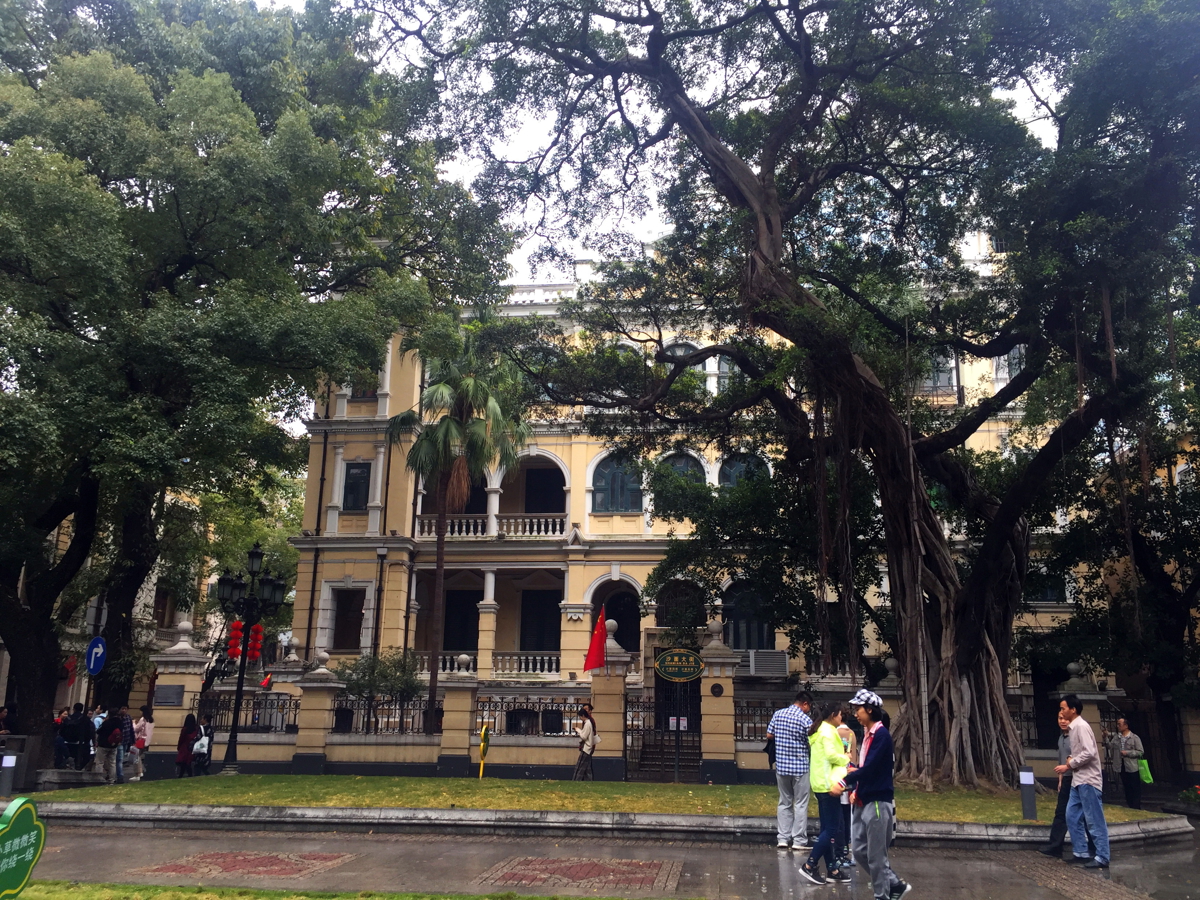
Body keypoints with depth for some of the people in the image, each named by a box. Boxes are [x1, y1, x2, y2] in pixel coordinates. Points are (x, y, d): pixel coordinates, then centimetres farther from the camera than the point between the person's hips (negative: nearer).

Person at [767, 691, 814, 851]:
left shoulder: (778, 714, 2)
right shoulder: (805, 719, -12)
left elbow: (769, 735, 7)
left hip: (781, 765, 4)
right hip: (800, 766, -4)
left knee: (784, 802, 13)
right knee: (800, 804, 4)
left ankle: (782, 839, 12)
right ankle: (799, 840, 4)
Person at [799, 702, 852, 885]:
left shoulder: (819, 730, 18)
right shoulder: (828, 731, -13)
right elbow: (831, 755, -23)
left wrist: (842, 754, 8)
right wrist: (846, 758, -6)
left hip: (821, 783, 10)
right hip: (828, 784, -10)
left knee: (827, 828, 11)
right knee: (831, 829, -7)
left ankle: (832, 869, 15)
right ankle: (809, 866, -7)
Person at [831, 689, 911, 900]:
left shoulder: (881, 735, -15)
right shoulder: (867, 733, 12)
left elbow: (870, 767, -22)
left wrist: (844, 783, -26)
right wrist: (856, 790, 6)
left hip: (878, 802, -9)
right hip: (862, 802, 9)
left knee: (876, 855, 0)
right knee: (860, 851, 13)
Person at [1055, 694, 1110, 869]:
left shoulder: (1081, 726, -15)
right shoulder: (1073, 728, 14)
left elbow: (1089, 753, -24)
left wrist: (1068, 766, -18)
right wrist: (1070, 759, 5)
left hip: (1088, 780, -10)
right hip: (1078, 780, 10)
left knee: (1094, 820, -3)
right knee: (1072, 817, 11)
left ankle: (1102, 857, 3)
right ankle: (1079, 853, 17)